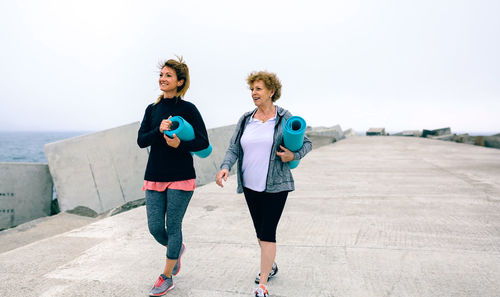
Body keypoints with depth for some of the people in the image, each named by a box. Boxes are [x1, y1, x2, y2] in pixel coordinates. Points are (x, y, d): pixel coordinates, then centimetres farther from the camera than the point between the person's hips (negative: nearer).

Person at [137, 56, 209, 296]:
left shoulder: (188, 109, -5)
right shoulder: (152, 109, 9)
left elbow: (203, 142, -8)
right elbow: (141, 141, 2)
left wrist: (180, 144, -24)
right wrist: (159, 130, -16)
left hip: (181, 178, -4)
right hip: (154, 177, 5)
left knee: (173, 227, 2)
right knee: (155, 228, 5)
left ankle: (167, 277, 20)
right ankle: (177, 249, 39)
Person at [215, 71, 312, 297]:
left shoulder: (285, 119, -4)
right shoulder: (245, 120, 7)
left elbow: (306, 143, 3)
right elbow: (233, 148, 3)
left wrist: (293, 155, -18)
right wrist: (226, 167, -16)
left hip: (275, 186, -5)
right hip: (250, 185, 5)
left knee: (267, 233, -6)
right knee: (260, 232, 17)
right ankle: (270, 265, 43)